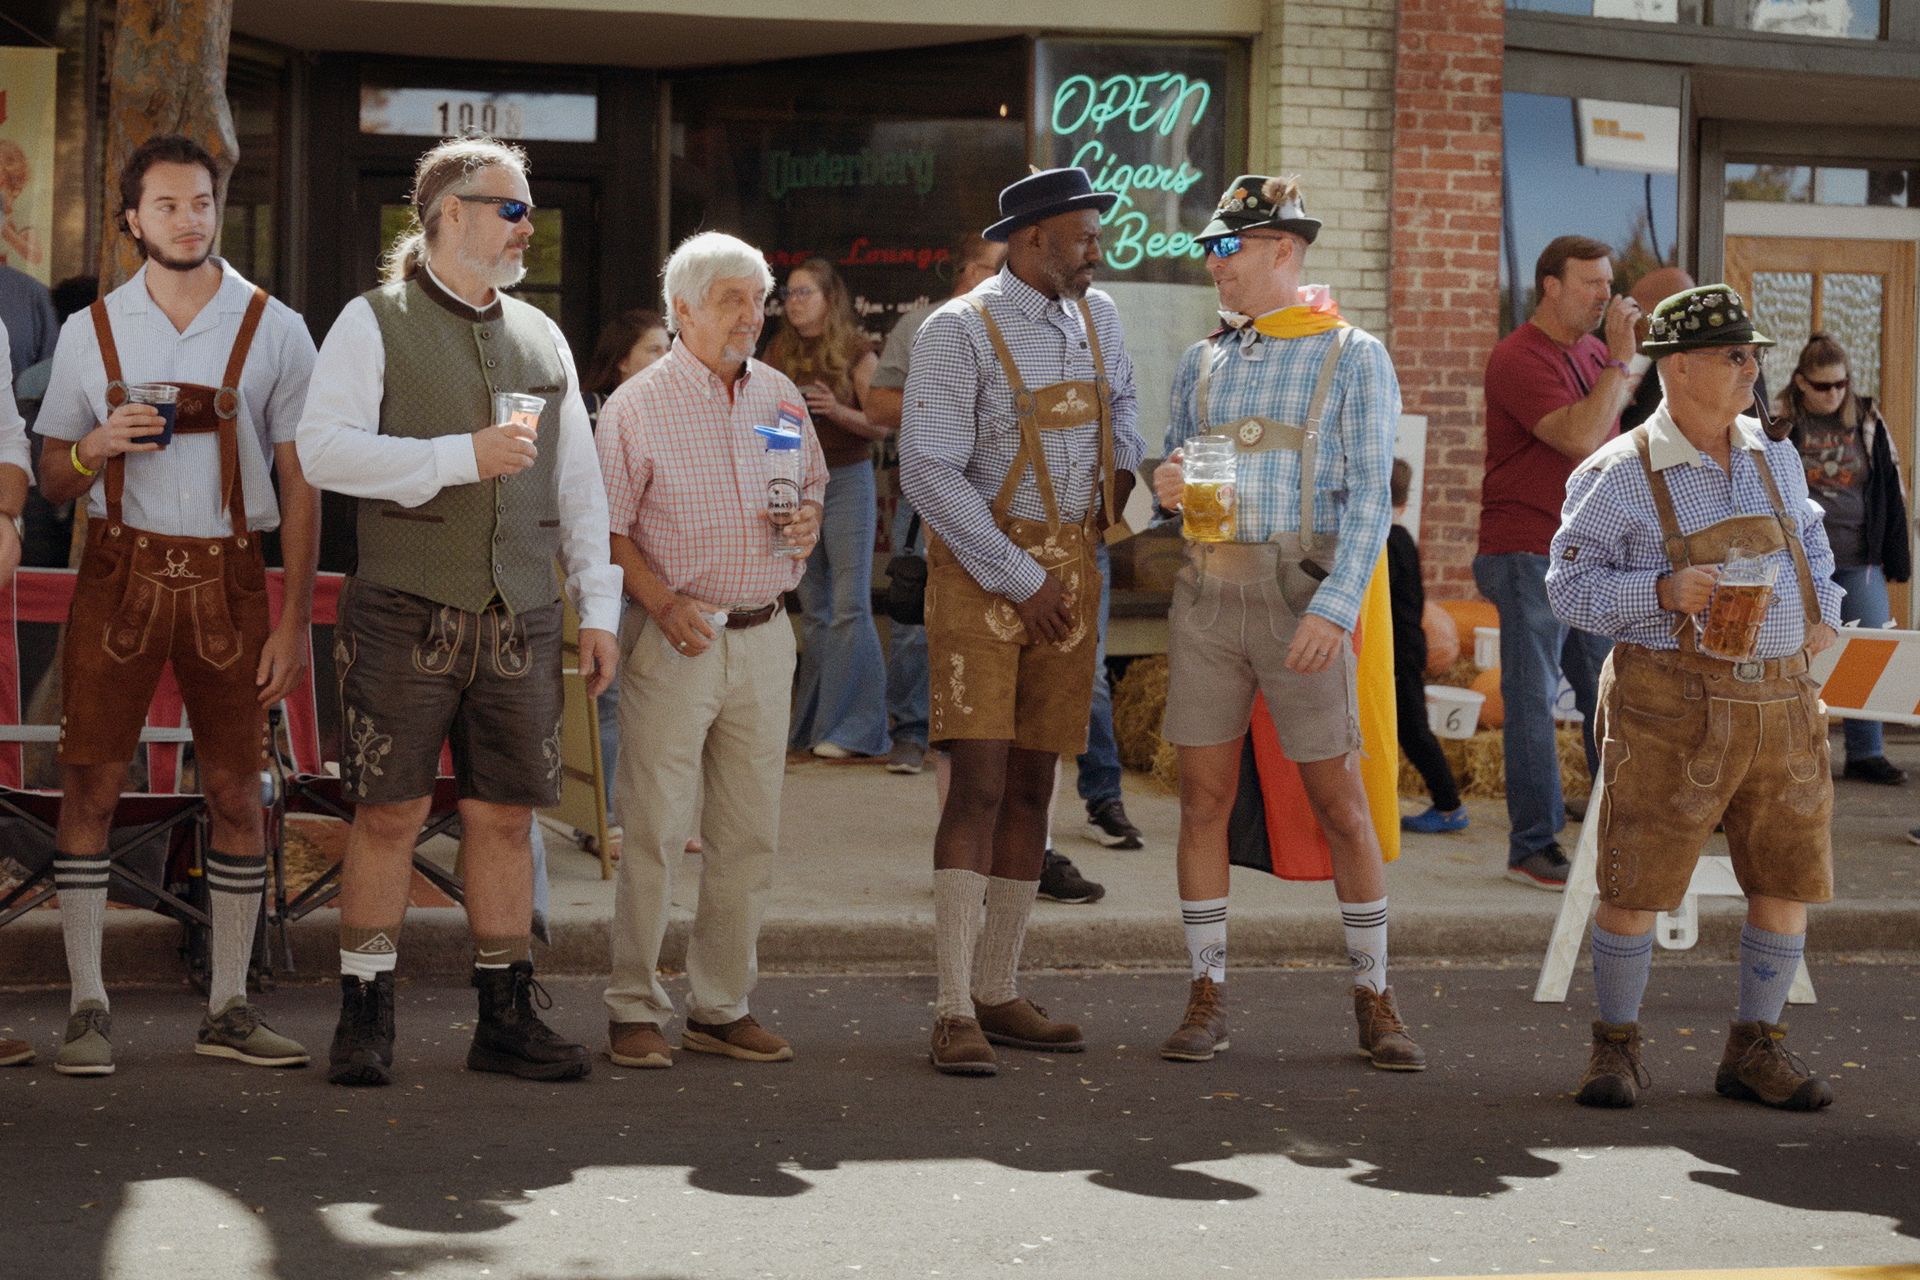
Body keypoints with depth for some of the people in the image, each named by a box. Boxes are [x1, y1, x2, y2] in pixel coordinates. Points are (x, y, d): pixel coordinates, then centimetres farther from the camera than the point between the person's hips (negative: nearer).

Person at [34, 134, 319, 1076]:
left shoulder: (274, 329, 6)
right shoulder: (91, 330, 9)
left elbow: (300, 486, 4)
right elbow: (51, 484, 13)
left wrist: (294, 620, -2)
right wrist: (96, 446, -10)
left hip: (228, 575, 0)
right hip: (120, 570, 0)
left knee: (236, 792, 0)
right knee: (92, 783, -5)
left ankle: (228, 1008, 8)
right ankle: (88, 1007, 1)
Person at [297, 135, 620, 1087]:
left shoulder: (541, 338, 17)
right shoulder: (375, 323, 2)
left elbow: (580, 483, 18)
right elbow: (323, 448, -12)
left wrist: (598, 609, 10)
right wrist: (462, 456, -15)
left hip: (519, 616, 4)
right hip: (407, 611, -4)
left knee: (504, 815, 5)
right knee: (389, 813, -3)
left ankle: (506, 1016, 12)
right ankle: (365, 1017, 5)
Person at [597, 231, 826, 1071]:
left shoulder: (781, 397, 11)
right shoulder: (637, 406, -4)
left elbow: (812, 486, 22)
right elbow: (609, 528, -5)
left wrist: (809, 520, -1)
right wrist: (663, 602, -17)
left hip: (763, 638, 5)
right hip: (673, 640, -5)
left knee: (749, 836, 6)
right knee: (654, 833, -4)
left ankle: (722, 1008, 15)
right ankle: (634, 1012, 4)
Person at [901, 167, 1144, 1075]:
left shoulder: (1095, 316, 10)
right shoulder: (960, 331, -11)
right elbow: (930, 472, -17)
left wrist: (1124, 468, 14)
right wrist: (1022, 582, -17)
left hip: (1068, 572, 7)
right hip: (980, 571, -7)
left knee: (1032, 786, 8)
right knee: (980, 785, -14)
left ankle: (998, 995, 15)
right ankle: (955, 1015, -15)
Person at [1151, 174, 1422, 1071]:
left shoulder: (1352, 358, -1)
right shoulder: (1202, 361, 14)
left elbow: (1369, 499, -6)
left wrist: (1335, 609, -18)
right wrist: (1166, 486, -2)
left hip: (1300, 596, -4)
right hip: (1206, 594, 4)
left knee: (1338, 802, -1)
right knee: (1204, 797, 3)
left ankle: (1374, 997, 10)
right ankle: (1207, 996, 11)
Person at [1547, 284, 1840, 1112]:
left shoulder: (1775, 461, 12)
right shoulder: (1620, 476, -5)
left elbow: (1810, 542, 29)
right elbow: (1571, 586, -5)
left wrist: (1825, 614, 12)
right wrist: (1664, 590, -19)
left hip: (1780, 700, 5)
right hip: (1672, 707, -5)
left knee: (1790, 882, 6)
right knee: (1634, 888, -3)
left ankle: (1755, 1050, 21)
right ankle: (1616, 1047, 15)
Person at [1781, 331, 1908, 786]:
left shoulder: (1869, 422, 6)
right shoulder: (1780, 424, -2)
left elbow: (1892, 491, 11)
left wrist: (1895, 559, 8)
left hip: (1859, 561, 2)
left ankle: (1866, 753, 7)